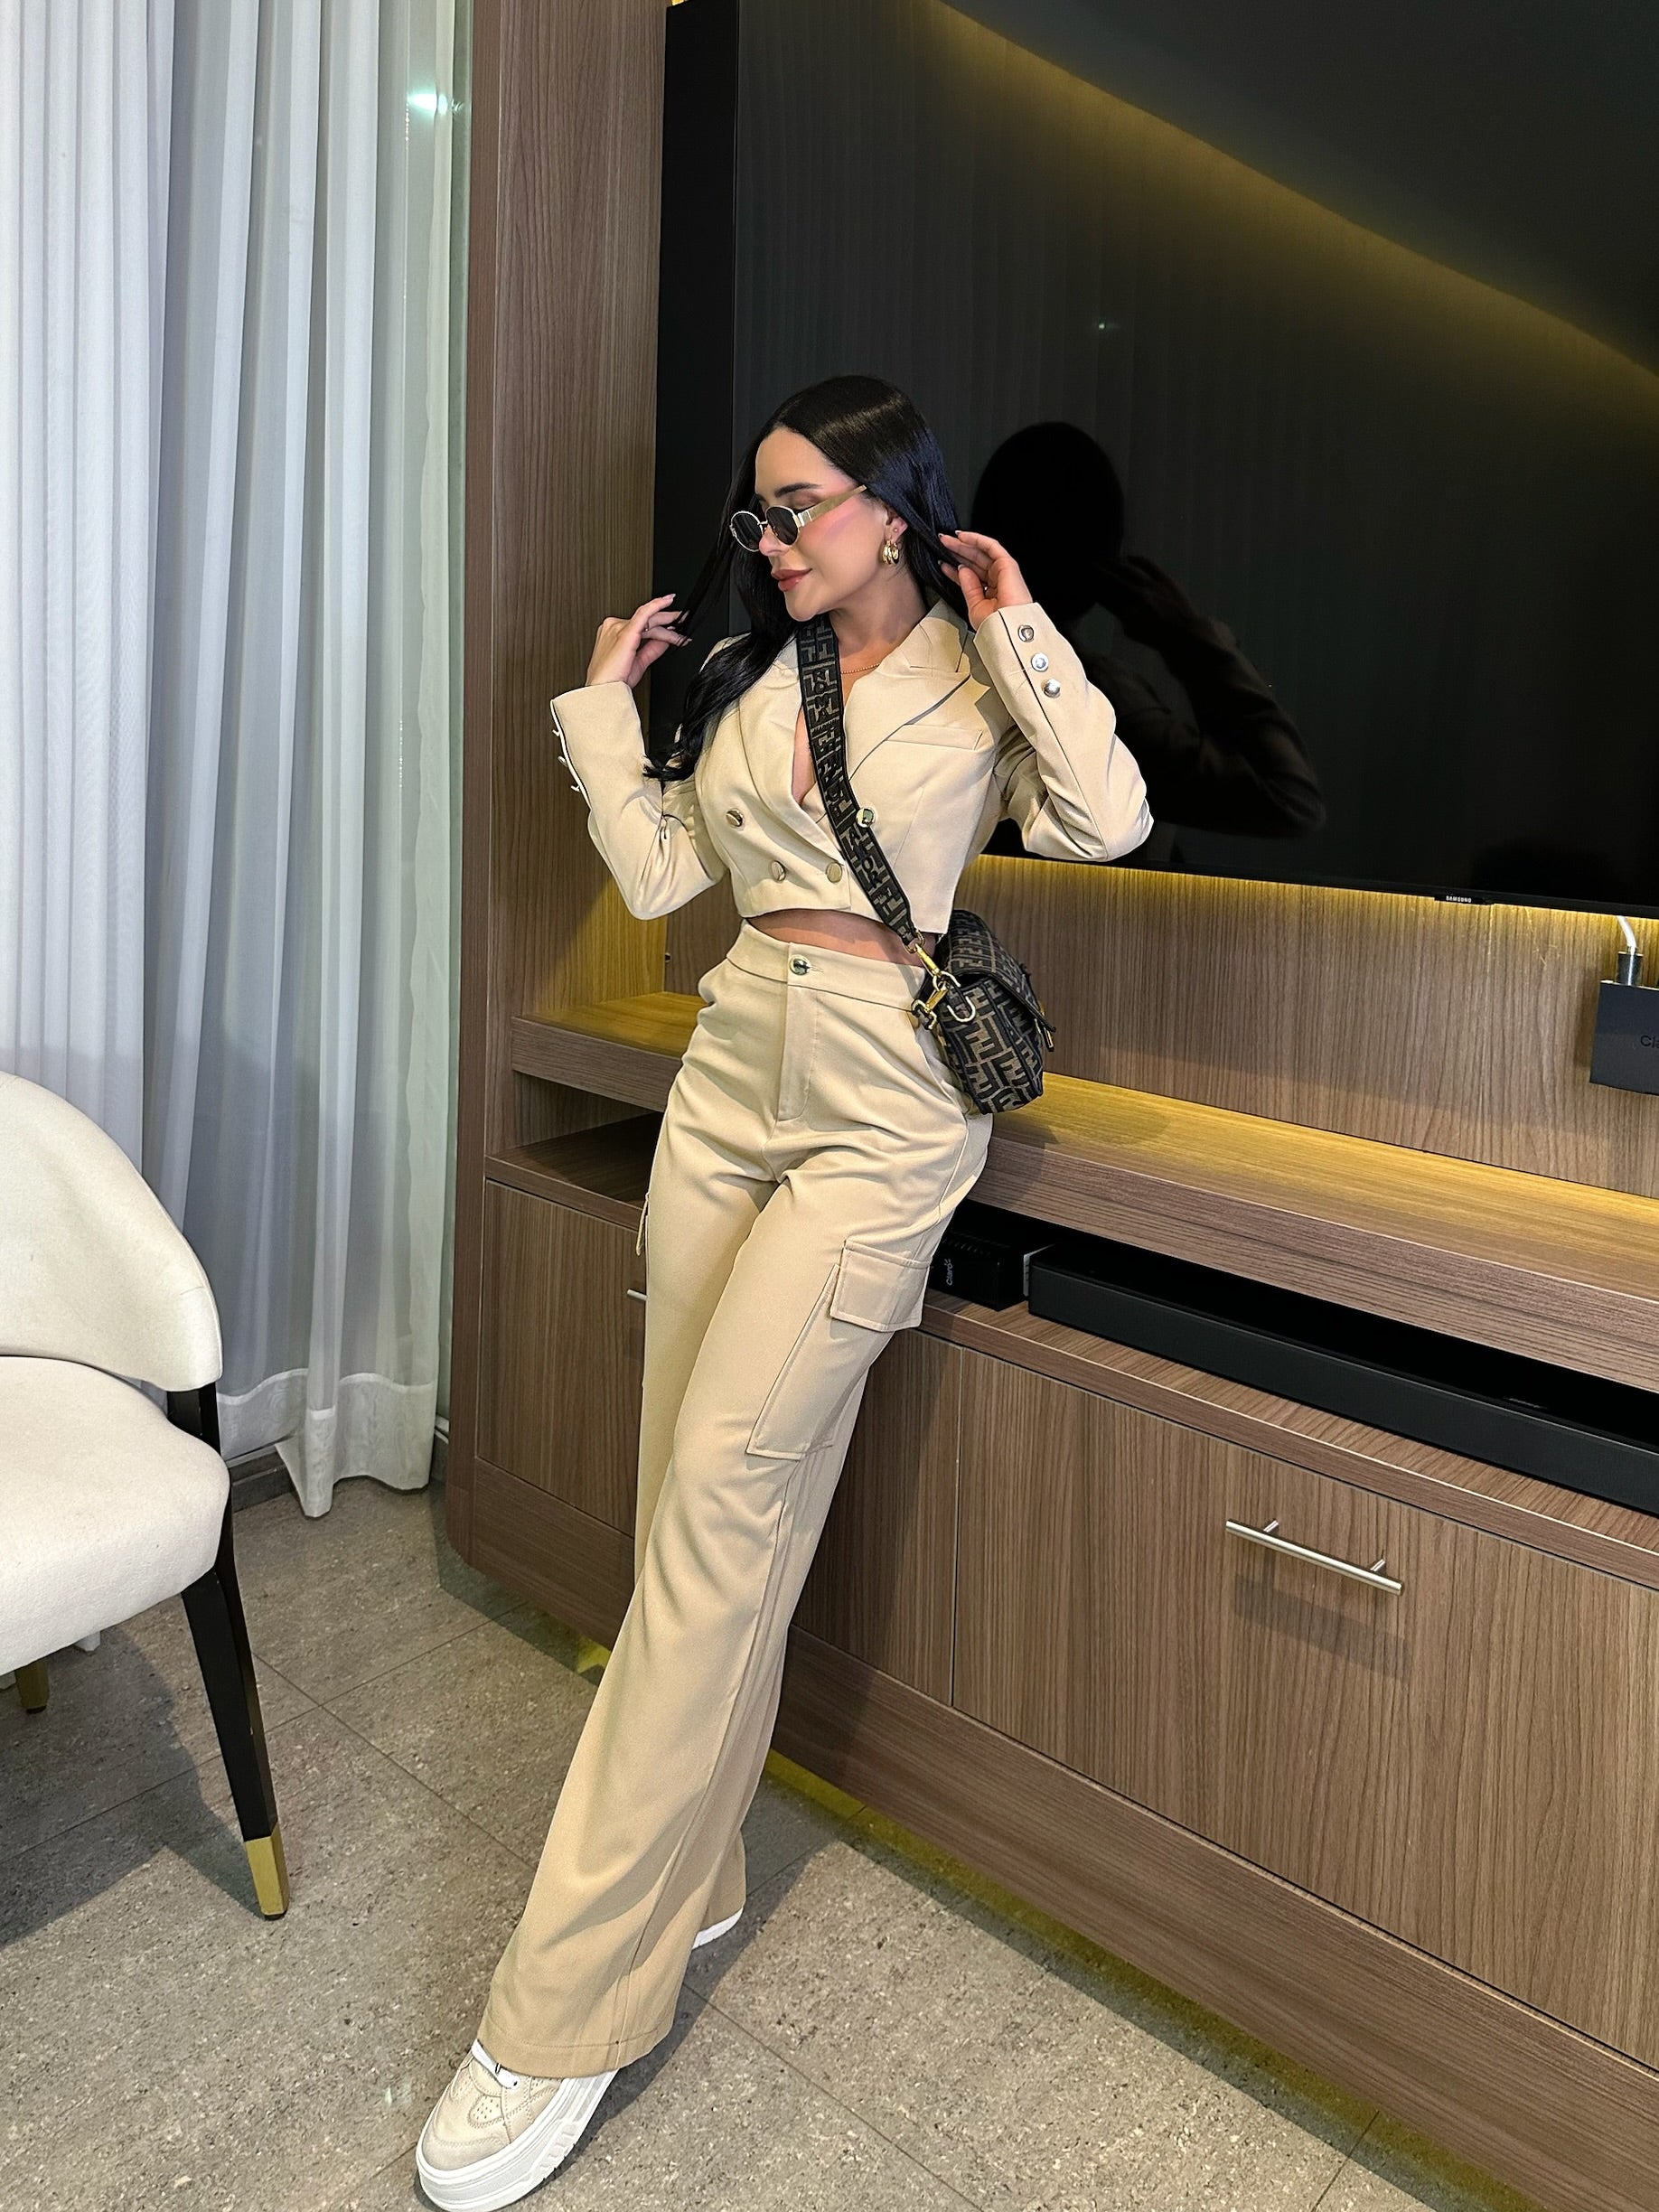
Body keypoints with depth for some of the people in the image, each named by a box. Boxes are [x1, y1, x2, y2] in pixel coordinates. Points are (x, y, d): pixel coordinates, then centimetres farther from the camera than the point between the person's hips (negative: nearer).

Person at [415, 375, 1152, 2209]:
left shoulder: (977, 676, 2)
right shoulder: (748, 677, 16)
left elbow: (1107, 820, -14)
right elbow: (656, 873, 14)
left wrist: (1018, 631, -10)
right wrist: (605, 698, 16)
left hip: (878, 1110, -6)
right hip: (733, 1074, 6)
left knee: (719, 1500, -12)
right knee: (697, 1496, 7)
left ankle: (570, 2008, -3)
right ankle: (684, 1875, 24)